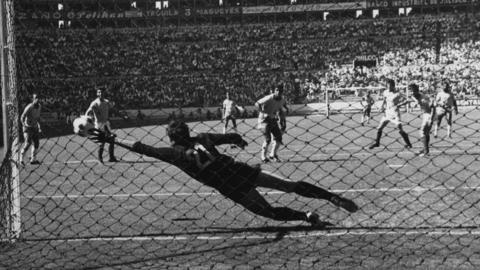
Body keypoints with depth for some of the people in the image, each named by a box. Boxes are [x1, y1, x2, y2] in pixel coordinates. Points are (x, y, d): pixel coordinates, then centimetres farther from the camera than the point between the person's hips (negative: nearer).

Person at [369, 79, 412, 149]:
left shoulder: (397, 94, -15)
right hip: (387, 113, 6)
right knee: (379, 128, 8)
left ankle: (408, 144, 6)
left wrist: (398, 105, -31)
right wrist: (382, 105, 4)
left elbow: (406, 101, -21)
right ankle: (377, 143, 24)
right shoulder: (386, 92, 4)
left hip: (395, 114, -6)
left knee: (400, 130, -8)